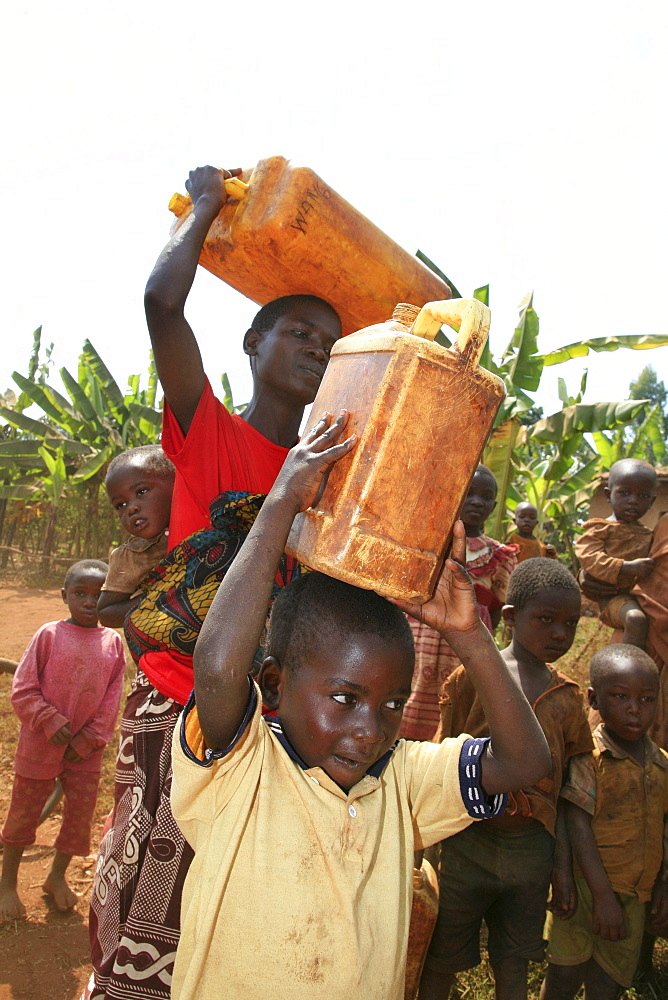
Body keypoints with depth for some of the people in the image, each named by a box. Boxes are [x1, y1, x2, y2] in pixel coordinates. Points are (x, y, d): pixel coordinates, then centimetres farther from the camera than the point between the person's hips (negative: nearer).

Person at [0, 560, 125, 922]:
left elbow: (111, 700, 1)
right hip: (40, 744, -2)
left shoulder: (113, 642, -3)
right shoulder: (49, 634, -10)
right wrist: (52, 722, -17)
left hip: (86, 750, 3)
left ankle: (57, 876, 37)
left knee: (81, 814, 13)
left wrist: (89, 740, -6)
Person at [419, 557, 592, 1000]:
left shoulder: (569, 697, 1)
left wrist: (560, 865, 7)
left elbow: (563, 789, 7)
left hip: (532, 848, 3)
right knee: (442, 963, 13)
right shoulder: (472, 677, -10)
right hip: (469, 842, -3)